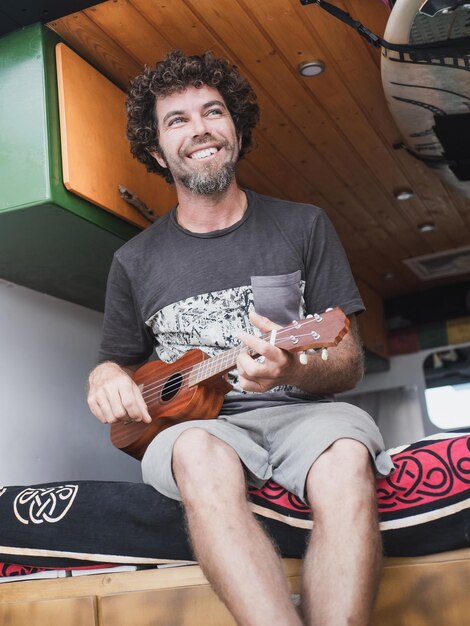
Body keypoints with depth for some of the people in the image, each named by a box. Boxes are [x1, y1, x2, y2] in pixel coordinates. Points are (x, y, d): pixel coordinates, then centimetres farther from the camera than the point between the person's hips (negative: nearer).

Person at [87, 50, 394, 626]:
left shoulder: (303, 226, 8)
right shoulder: (135, 261, 11)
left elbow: (349, 365, 6)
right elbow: (119, 362, 23)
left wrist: (292, 371, -18)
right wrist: (107, 379, -4)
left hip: (297, 410, 0)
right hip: (191, 421, 1)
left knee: (347, 452, -36)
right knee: (199, 454, -37)